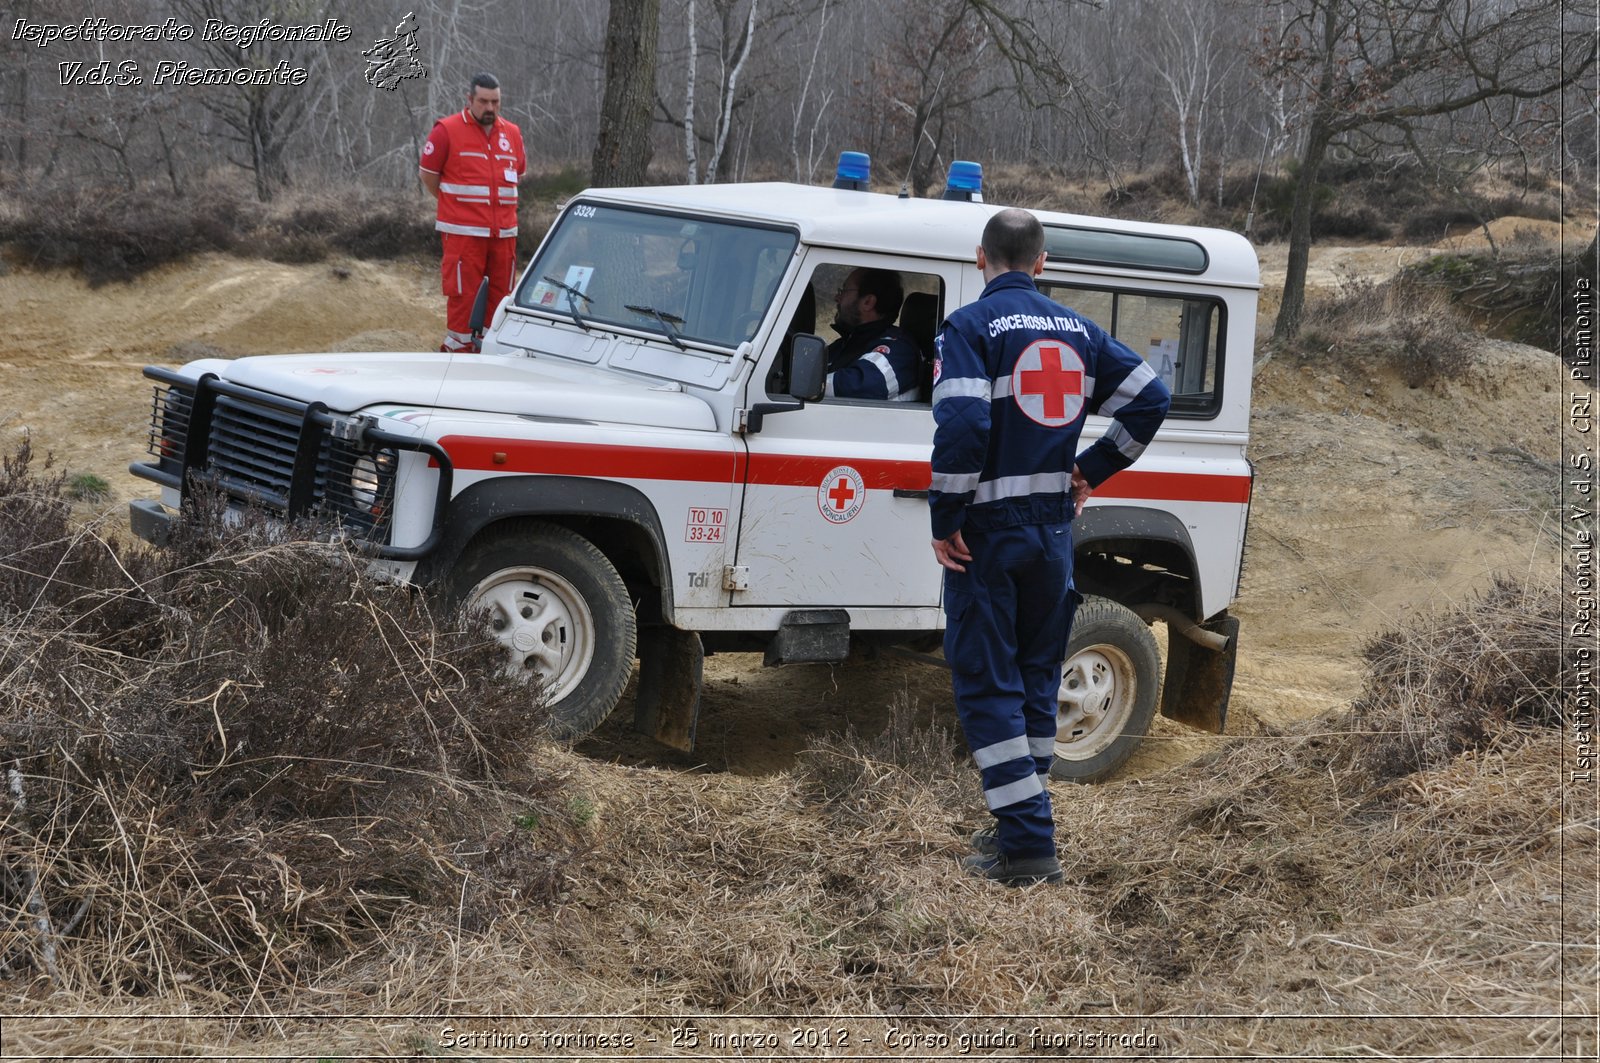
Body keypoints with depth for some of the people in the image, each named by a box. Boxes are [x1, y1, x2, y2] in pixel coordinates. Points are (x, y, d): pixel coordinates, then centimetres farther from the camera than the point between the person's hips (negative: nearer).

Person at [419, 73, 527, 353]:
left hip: (503, 233, 5)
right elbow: (427, 173, 1)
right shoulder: (447, 131, -4)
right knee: (463, 295, -6)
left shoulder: (512, 133, 11)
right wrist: (456, 205, 9)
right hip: (463, 233, -5)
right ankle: (457, 349, 0)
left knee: (500, 295, 7)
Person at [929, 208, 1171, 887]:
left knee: (986, 684, -1)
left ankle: (1027, 845, -6)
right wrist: (1090, 470, 11)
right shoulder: (1077, 331, 8)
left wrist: (945, 520, -14)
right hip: (1054, 527, 6)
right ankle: (1022, 823, 23)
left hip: (988, 529, -6)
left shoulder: (969, 327, -10)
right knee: (1035, 678, 16)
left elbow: (961, 426, -22)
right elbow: (1150, 399, 5)